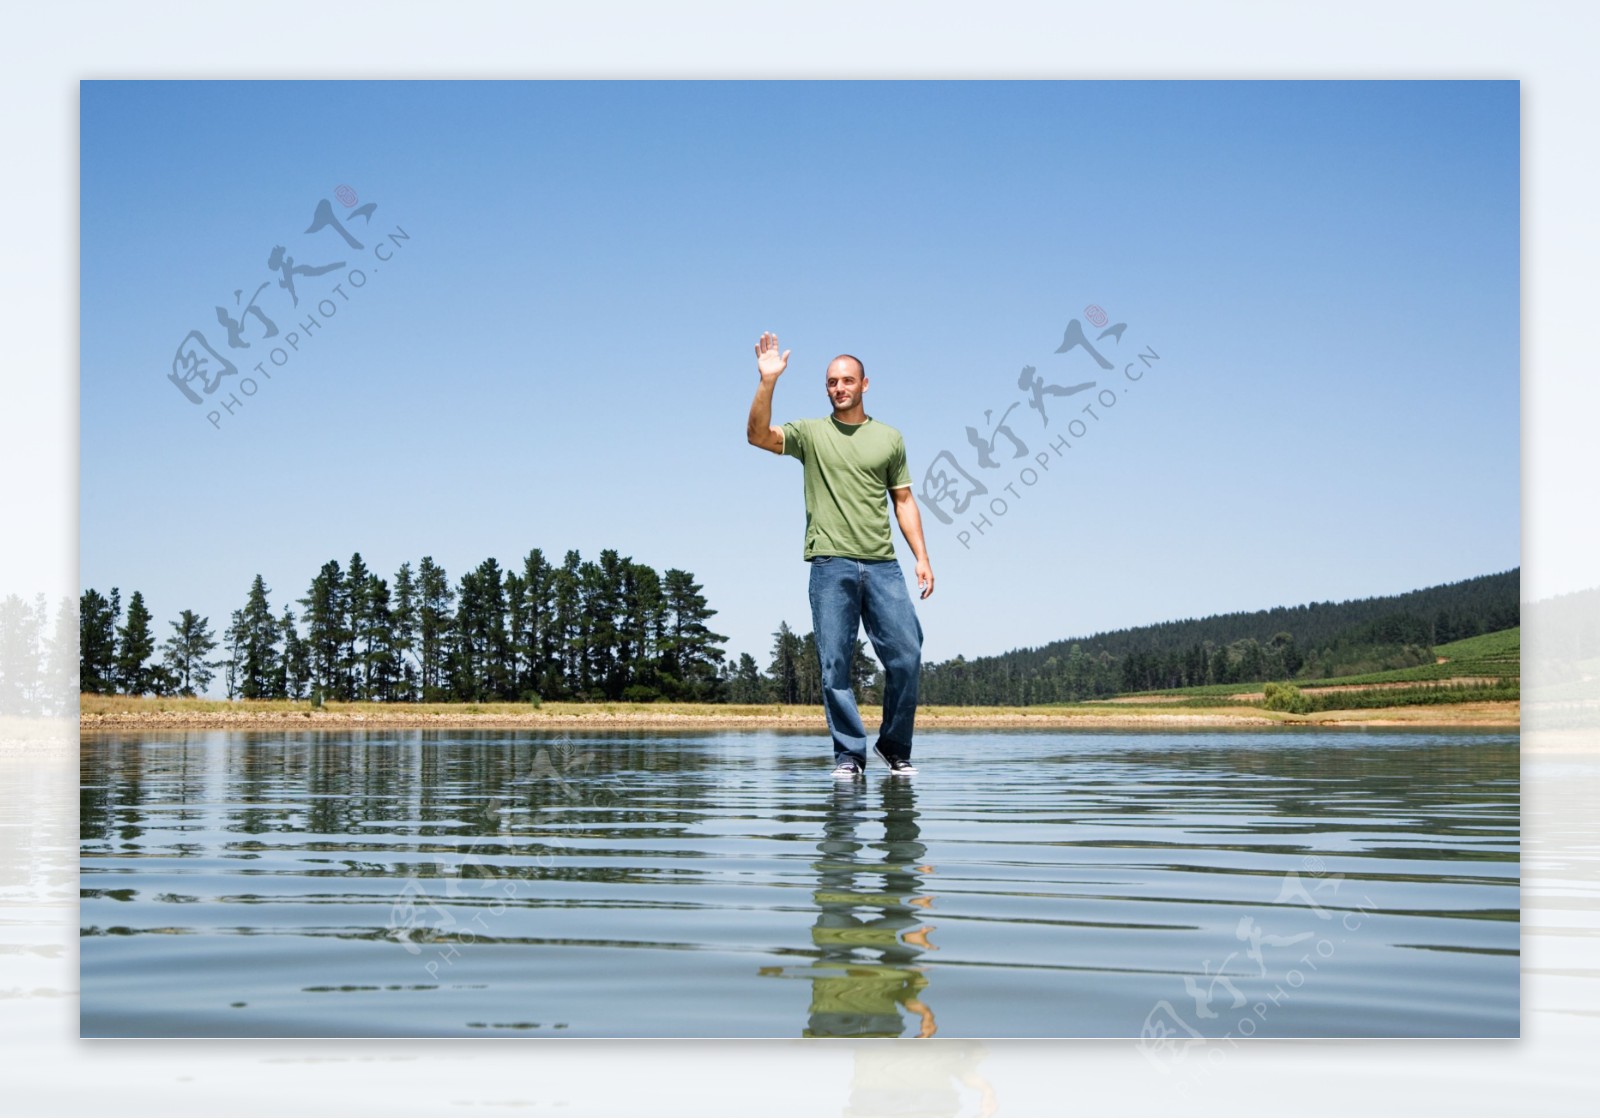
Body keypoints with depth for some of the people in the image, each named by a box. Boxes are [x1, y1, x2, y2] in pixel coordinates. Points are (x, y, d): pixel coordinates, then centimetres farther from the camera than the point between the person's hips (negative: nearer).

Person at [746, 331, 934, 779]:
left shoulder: (889, 438, 14)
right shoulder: (810, 434, 9)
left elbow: (903, 501, 16)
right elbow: (759, 436, -8)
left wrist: (922, 557, 7)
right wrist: (768, 381, -18)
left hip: (883, 565, 2)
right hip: (831, 564, -2)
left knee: (906, 656, -4)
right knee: (835, 664, -3)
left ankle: (895, 747, 14)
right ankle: (849, 755, 6)